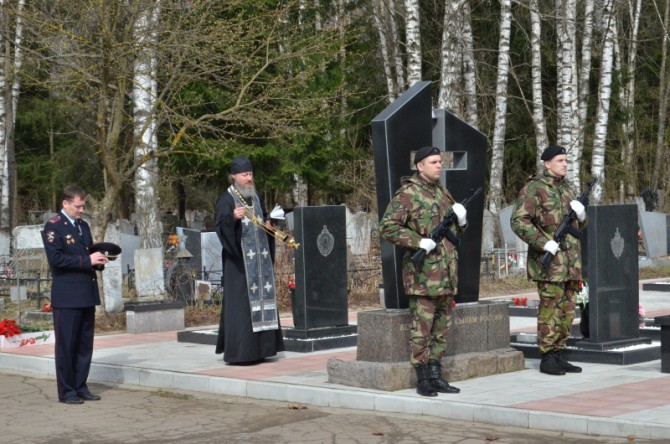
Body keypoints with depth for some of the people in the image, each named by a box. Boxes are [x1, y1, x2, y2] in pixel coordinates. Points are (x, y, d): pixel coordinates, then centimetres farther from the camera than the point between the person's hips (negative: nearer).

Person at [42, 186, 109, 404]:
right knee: (66, 345, -1)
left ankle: (80, 387, 18)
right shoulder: (53, 226, -7)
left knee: (85, 344, 10)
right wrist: (87, 260, -18)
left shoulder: (83, 226, 18)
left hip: (87, 294, 8)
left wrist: (99, 259, 3)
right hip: (67, 296, -8)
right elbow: (56, 259, -17)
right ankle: (66, 391, 5)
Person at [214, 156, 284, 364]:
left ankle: (258, 350, 10)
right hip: (239, 261, -7)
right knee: (240, 302, -9)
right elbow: (221, 226, -18)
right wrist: (233, 218, -36)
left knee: (261, 299, 5)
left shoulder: (255, 197, 16)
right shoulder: (226, 199, -6)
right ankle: (239, 352, -7)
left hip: (260, 259, 7)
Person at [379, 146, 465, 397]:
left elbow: (454, 232, 26)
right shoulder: (407, 194, -7)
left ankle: (436, 376, 18)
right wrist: (419, 242, -20)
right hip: (423, 274, -8)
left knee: (441, 327, 11)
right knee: (422, 329, -4)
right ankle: (423, 381, 2)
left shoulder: (443, 193, 16)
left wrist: (461, 220, 3)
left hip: (446, 273, 8)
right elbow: (387, 227, -14)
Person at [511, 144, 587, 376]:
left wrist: (581, 214, 0)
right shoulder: (534, 188, -7)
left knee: (567, 310, 9)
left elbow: (579, 226, 24)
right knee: (550, 309, -6)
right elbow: (518, 221, -16)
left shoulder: (566, 188, 17)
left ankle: (559, 355, 16)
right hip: (549, 261, -8)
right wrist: (545, 243, -22)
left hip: (571, 261, 8)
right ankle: (547, 359, 0)